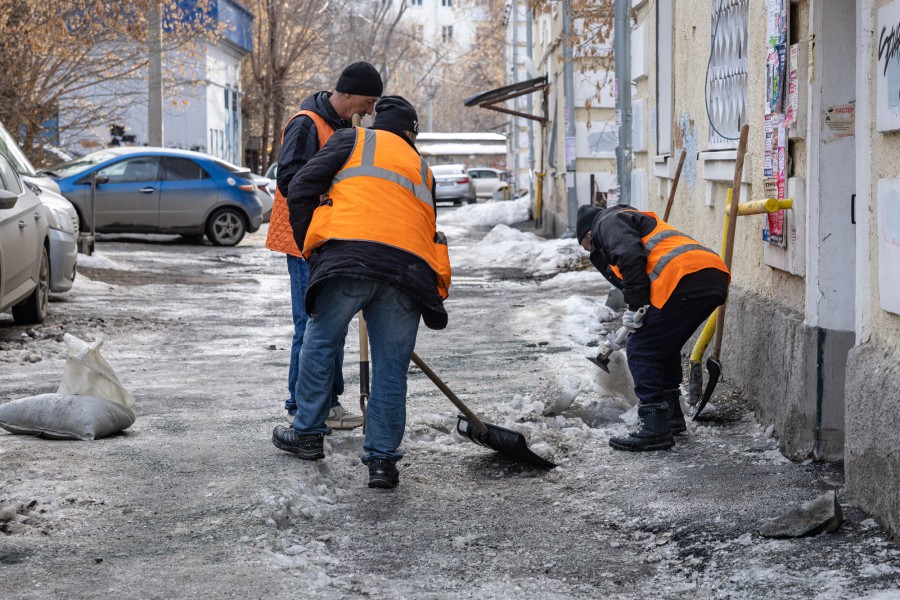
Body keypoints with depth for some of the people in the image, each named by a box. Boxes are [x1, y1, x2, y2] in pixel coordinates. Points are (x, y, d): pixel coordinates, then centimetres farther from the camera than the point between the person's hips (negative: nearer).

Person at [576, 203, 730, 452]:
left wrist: (635, 306, -6)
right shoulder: (640, 220, 40)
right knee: (664, 347, 25)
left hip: (685, 279, -9)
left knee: (641, 350, -1)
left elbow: (630, 256, -11)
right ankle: (672, 417, 32)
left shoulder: (609, 222, 11)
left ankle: (655, 429, -4)